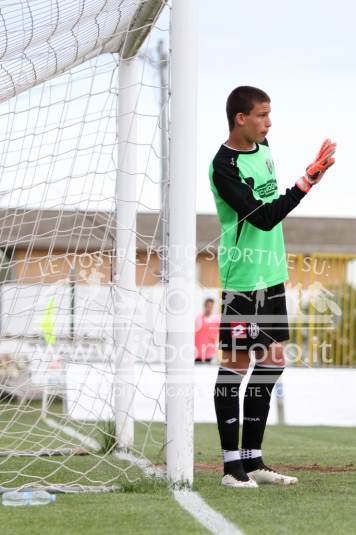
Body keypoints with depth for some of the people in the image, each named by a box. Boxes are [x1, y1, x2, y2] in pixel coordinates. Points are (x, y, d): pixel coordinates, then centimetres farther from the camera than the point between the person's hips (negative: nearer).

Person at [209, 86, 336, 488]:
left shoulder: (262, 148, 11)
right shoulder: (225, 166, -16)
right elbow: (262, 217, -22)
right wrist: (307, 183, -26)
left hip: (272, 274, 9)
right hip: (243, 277, -9)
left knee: (271, 364, 9)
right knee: (235, 365, -4)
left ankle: (252, 459, 16)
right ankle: (232, 463, 0)